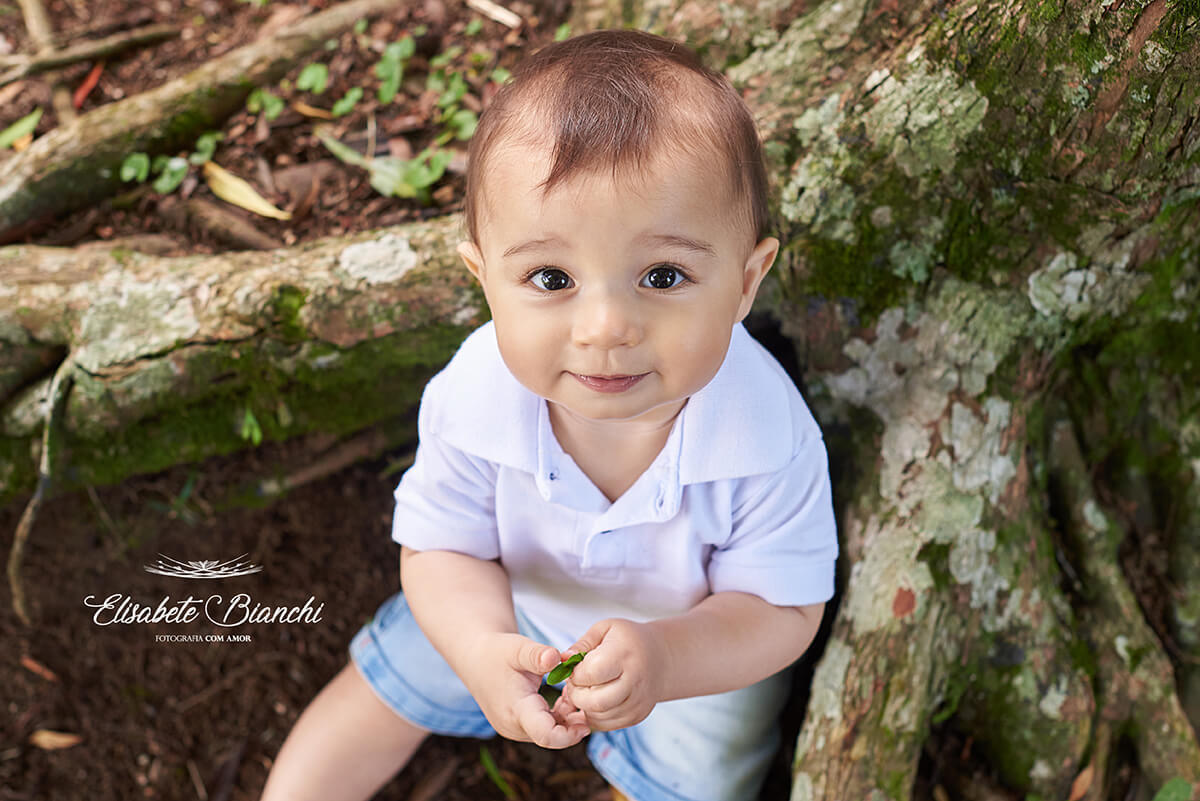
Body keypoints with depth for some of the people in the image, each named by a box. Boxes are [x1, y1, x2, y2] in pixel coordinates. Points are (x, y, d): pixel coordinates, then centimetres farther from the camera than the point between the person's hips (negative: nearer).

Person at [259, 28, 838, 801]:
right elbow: (441, 549, -18)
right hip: (509, 610, 2)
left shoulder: (769, 440, -38)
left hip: (704, 646, -1)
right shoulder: (473, 397, -32)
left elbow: (783, 611, -26)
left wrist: (665, 658, -47)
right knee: (379, 696, 12)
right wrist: (481, 645, -40)